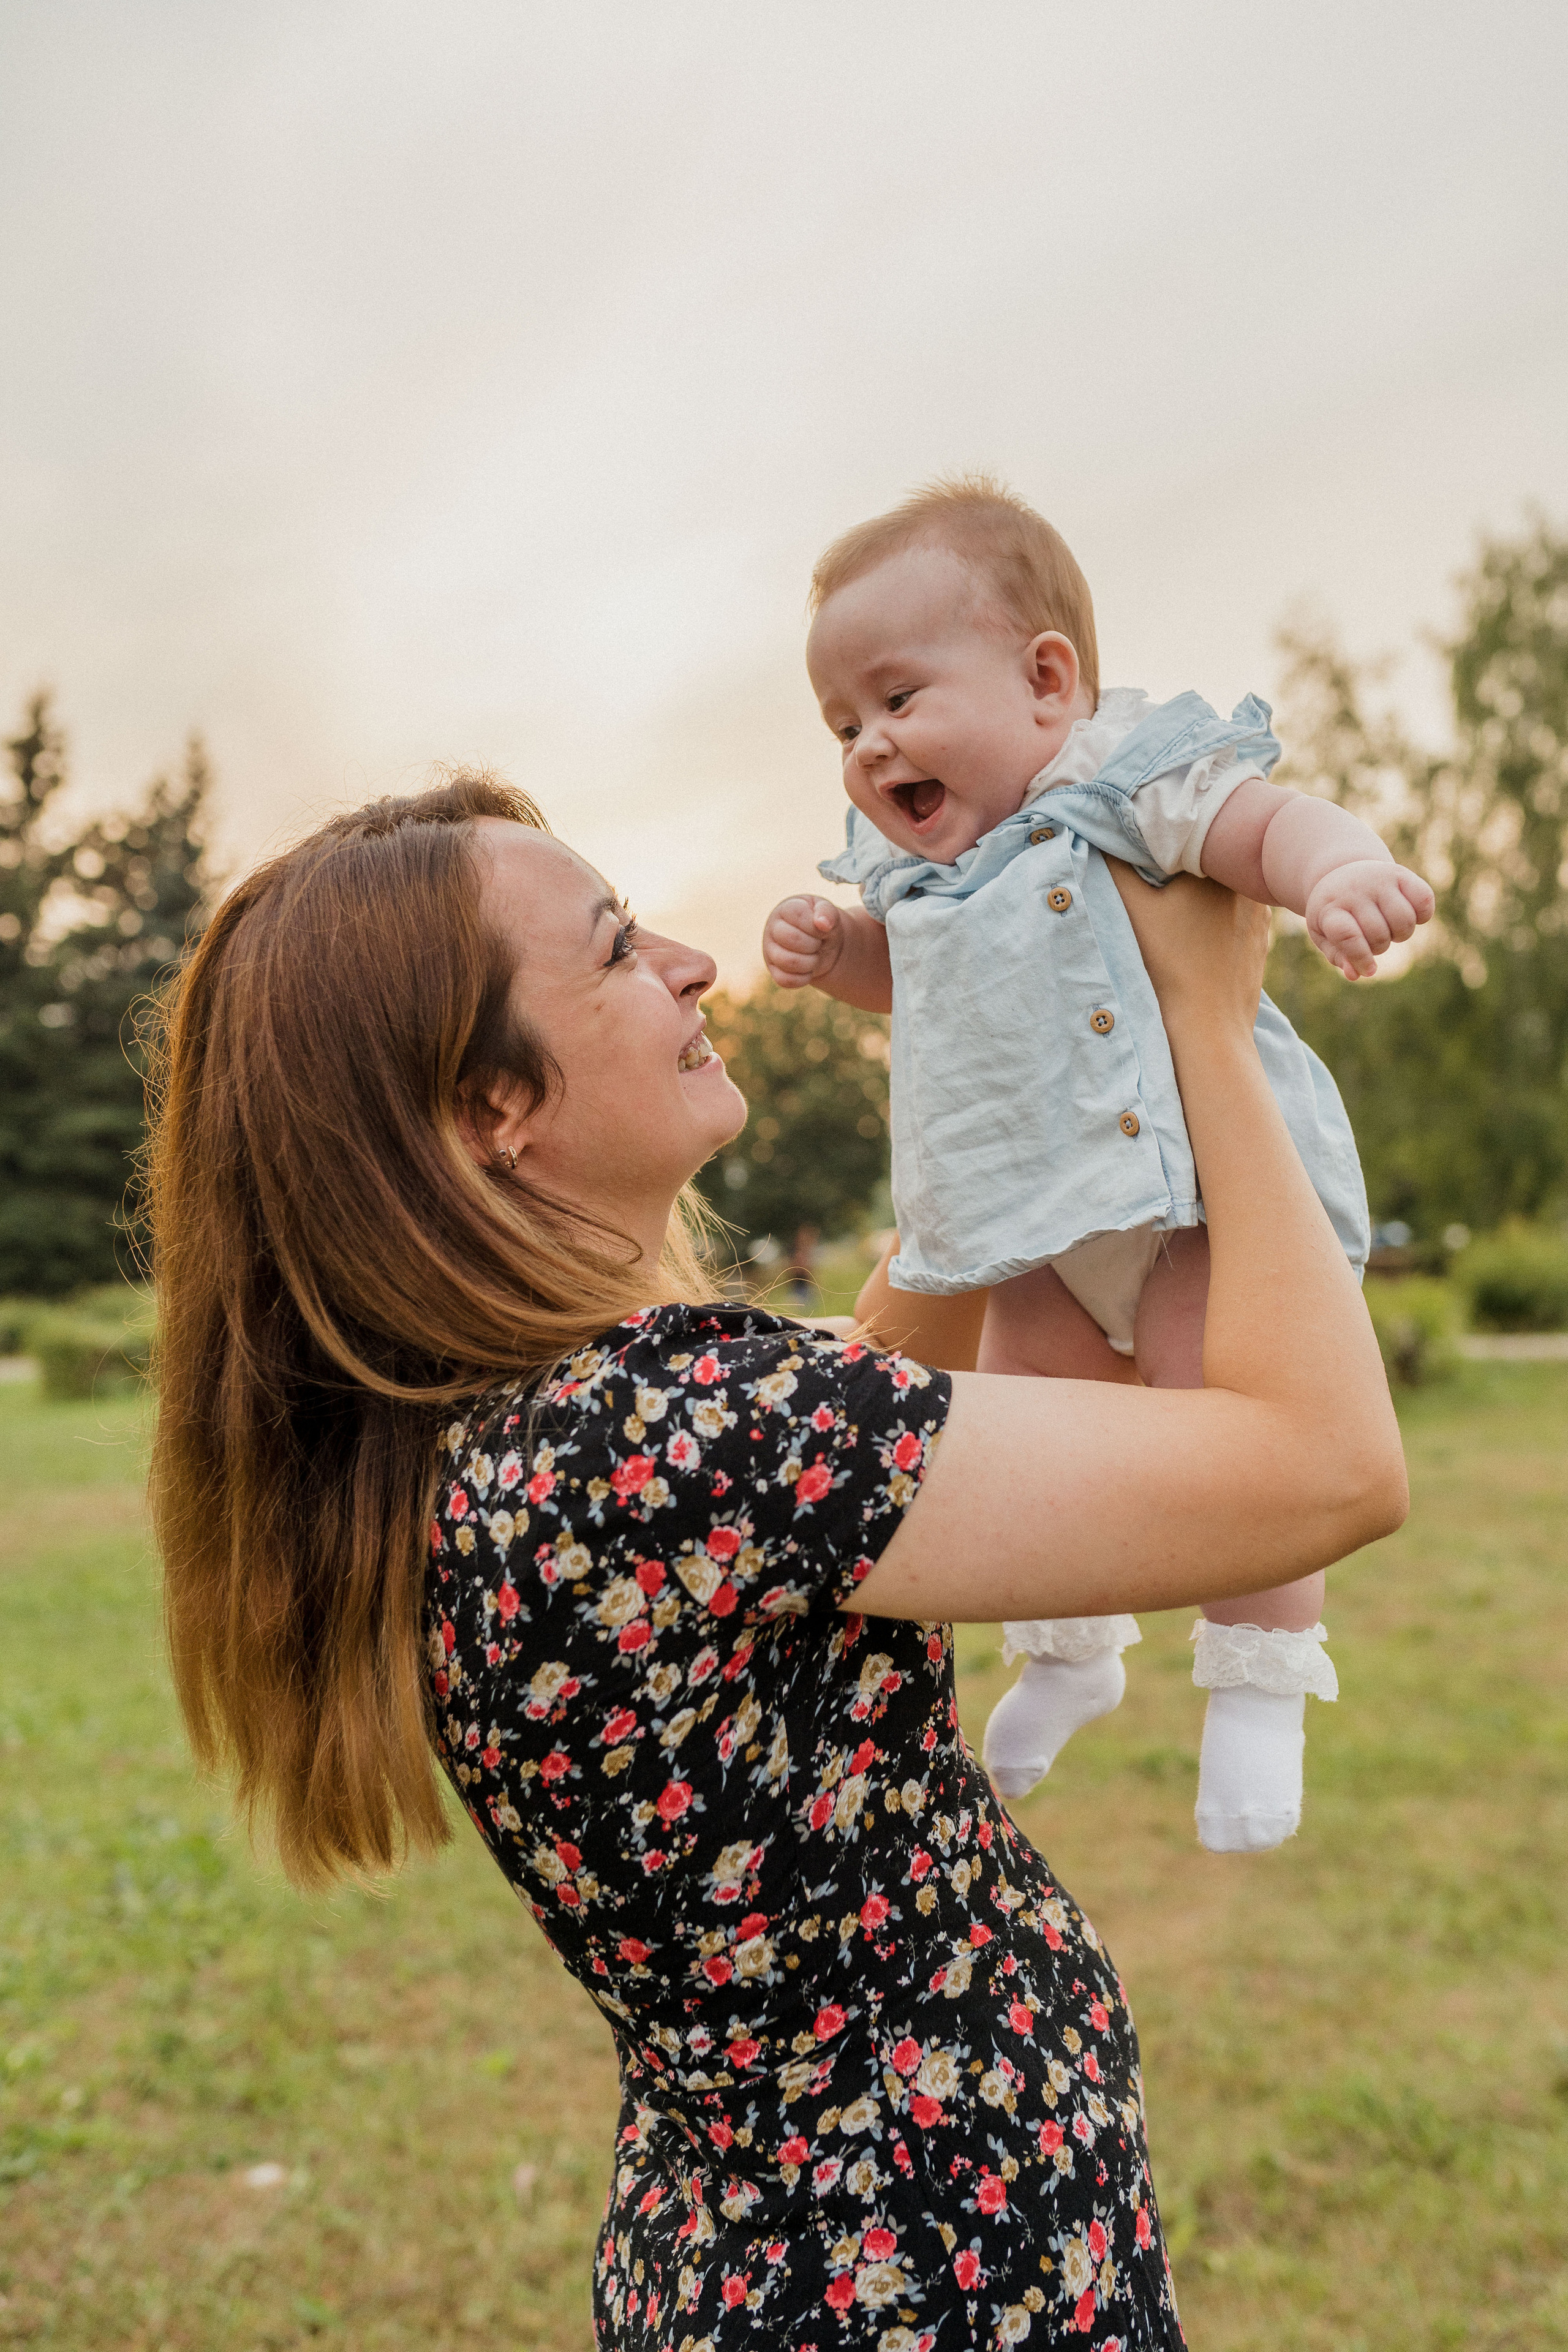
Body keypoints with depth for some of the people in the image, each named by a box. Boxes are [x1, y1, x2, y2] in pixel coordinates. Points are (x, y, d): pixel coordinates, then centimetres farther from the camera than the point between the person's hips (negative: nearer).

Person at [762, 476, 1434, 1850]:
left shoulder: (1125, 779, -11)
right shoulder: (910, 866, 11)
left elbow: (1277, 825, -21)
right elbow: (904, 975, 29)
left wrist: (1342, 871, -44)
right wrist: (831, 950, 8)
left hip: (1192, 1177, -7)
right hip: (1039, 1219, 8)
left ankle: (1259, 1685, 4)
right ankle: (1071, 1650, 33)